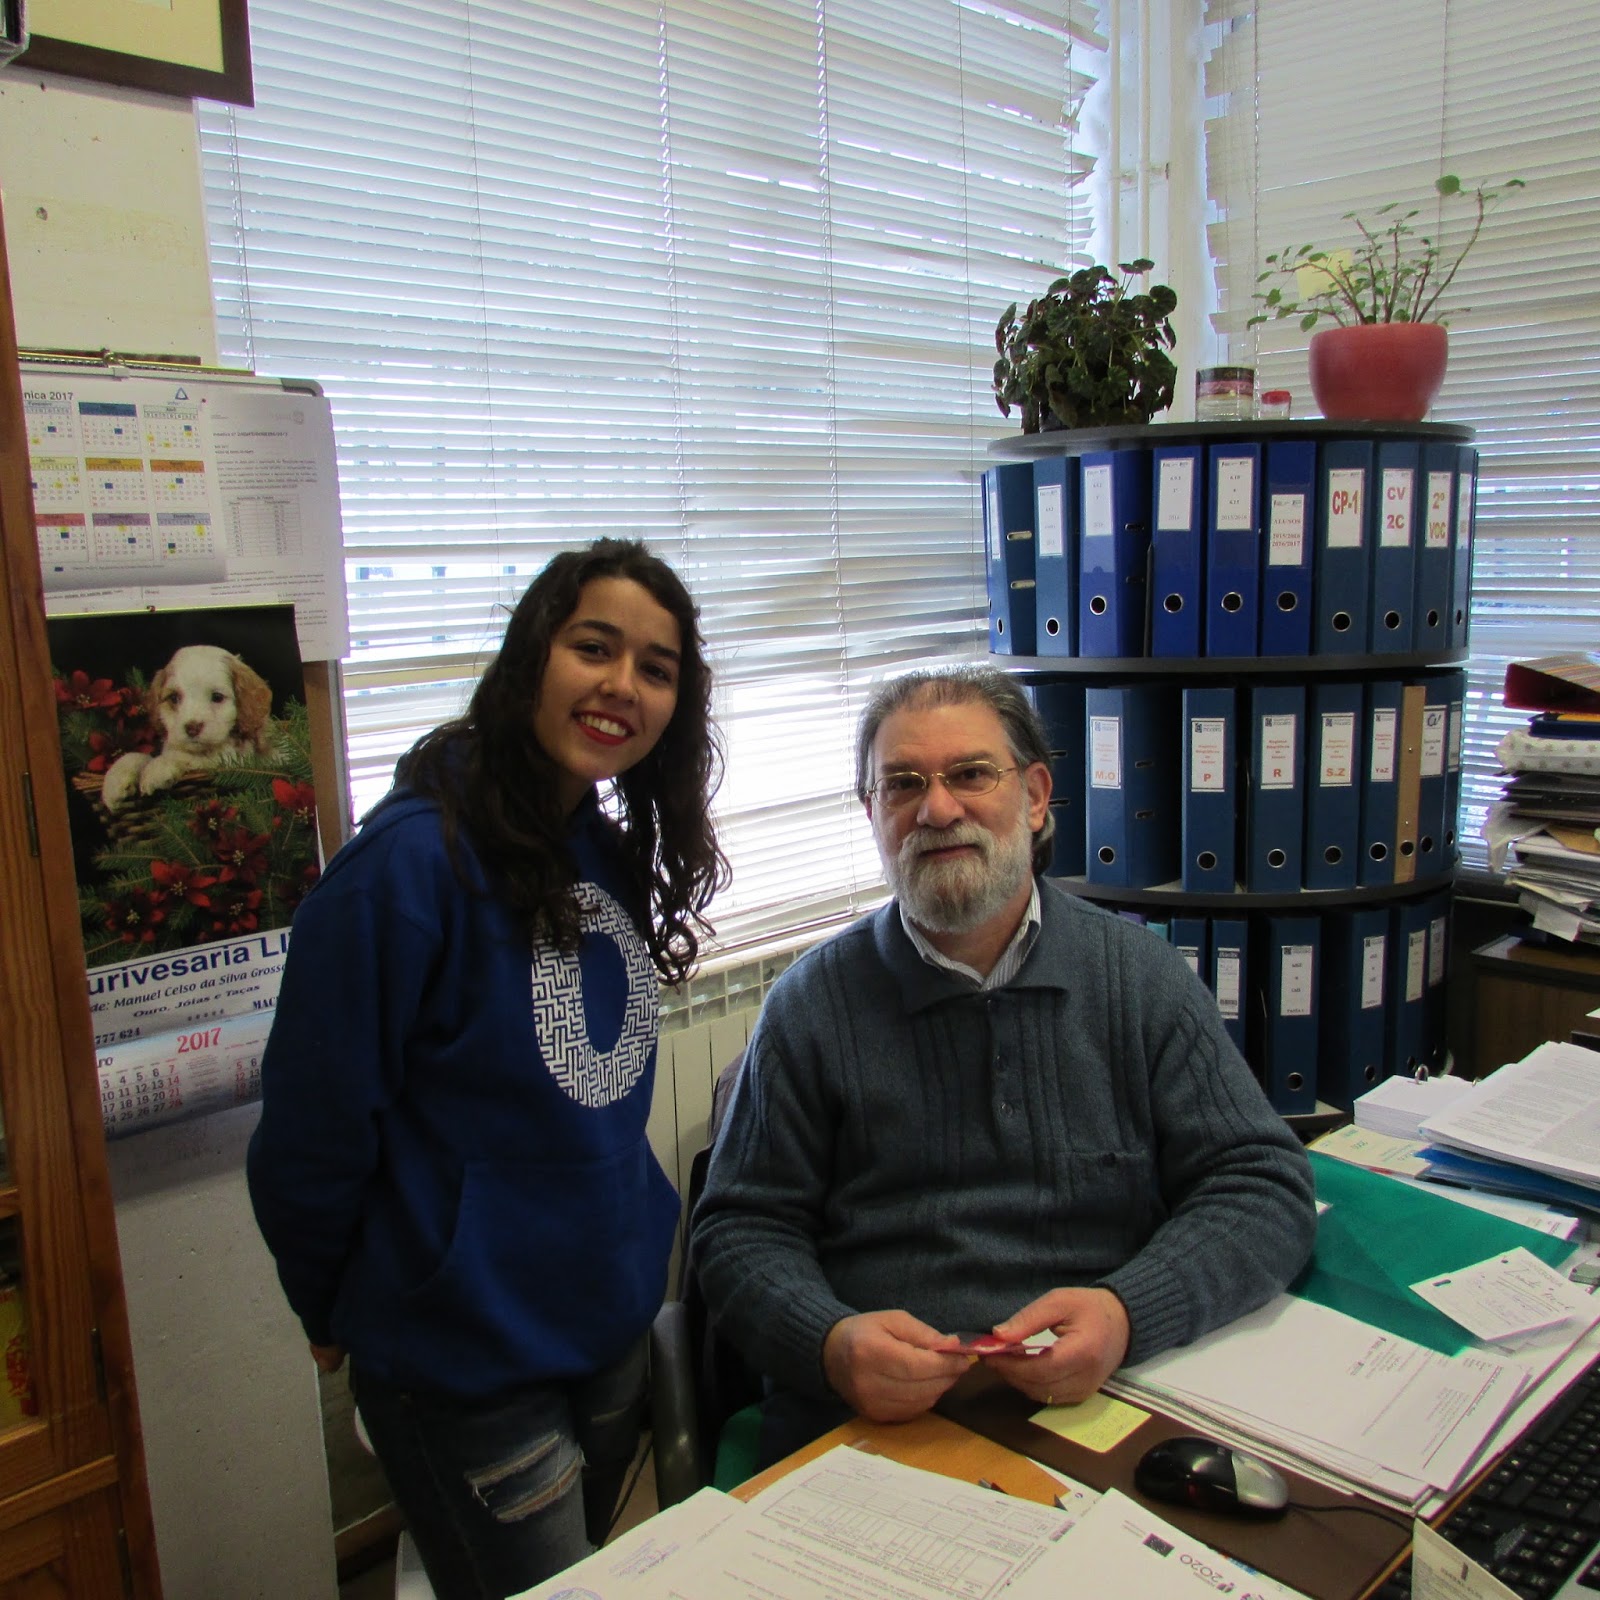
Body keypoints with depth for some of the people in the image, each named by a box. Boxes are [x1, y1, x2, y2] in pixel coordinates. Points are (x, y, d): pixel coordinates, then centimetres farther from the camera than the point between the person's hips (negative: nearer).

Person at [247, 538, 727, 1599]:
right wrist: (335, 1314, -4)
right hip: (472, 1366, -7)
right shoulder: (411, 861, -24)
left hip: (623, 1323, 8)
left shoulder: (615, 850, 0)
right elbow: (312, 1134, -17)